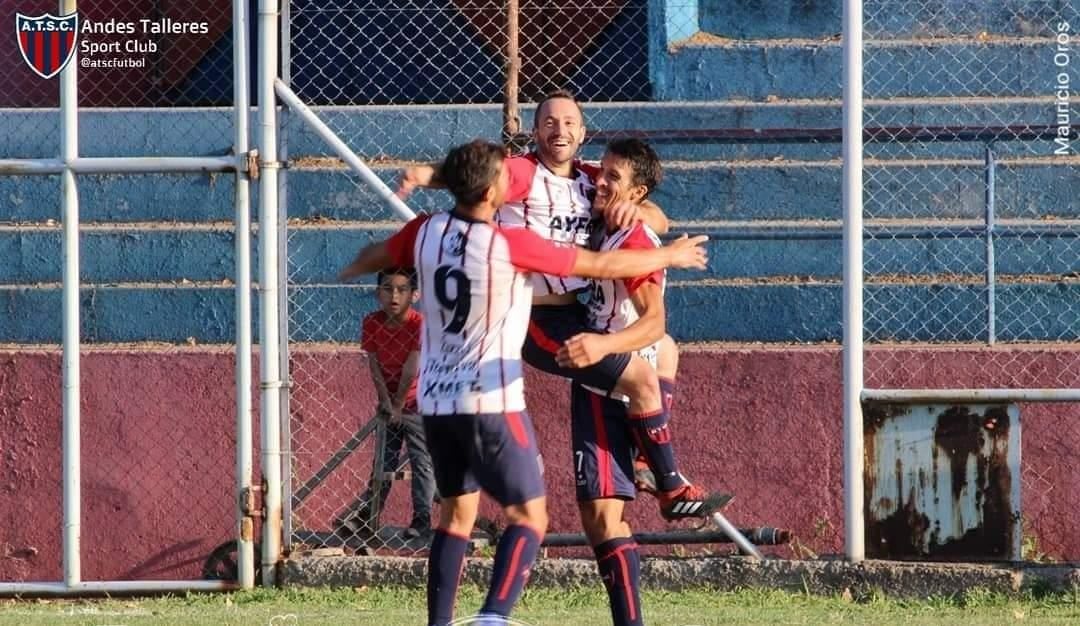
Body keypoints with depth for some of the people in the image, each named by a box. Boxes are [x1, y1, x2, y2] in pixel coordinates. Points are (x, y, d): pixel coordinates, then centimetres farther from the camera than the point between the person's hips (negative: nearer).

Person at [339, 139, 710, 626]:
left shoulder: (426, 233, 1)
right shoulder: (512, 246, -15)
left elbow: (375, 256, 23)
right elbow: (602, 265, -7)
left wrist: (353, 269, 48)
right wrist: (670, 256, 8)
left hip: (436, 401, 6)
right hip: (491, 401, -6)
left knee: (456, 514, 18)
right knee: (529, 516, -2)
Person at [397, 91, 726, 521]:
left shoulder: (592, 180, 11)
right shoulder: (525, 173, -10)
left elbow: (660, 223, 8)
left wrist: (636, 210, -17)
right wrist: (426, 175, -48)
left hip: (574, 313, 9)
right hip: (539, 321, -9)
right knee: (643, 379, -13)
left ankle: (645, 458, 29)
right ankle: (672, 490, -3)